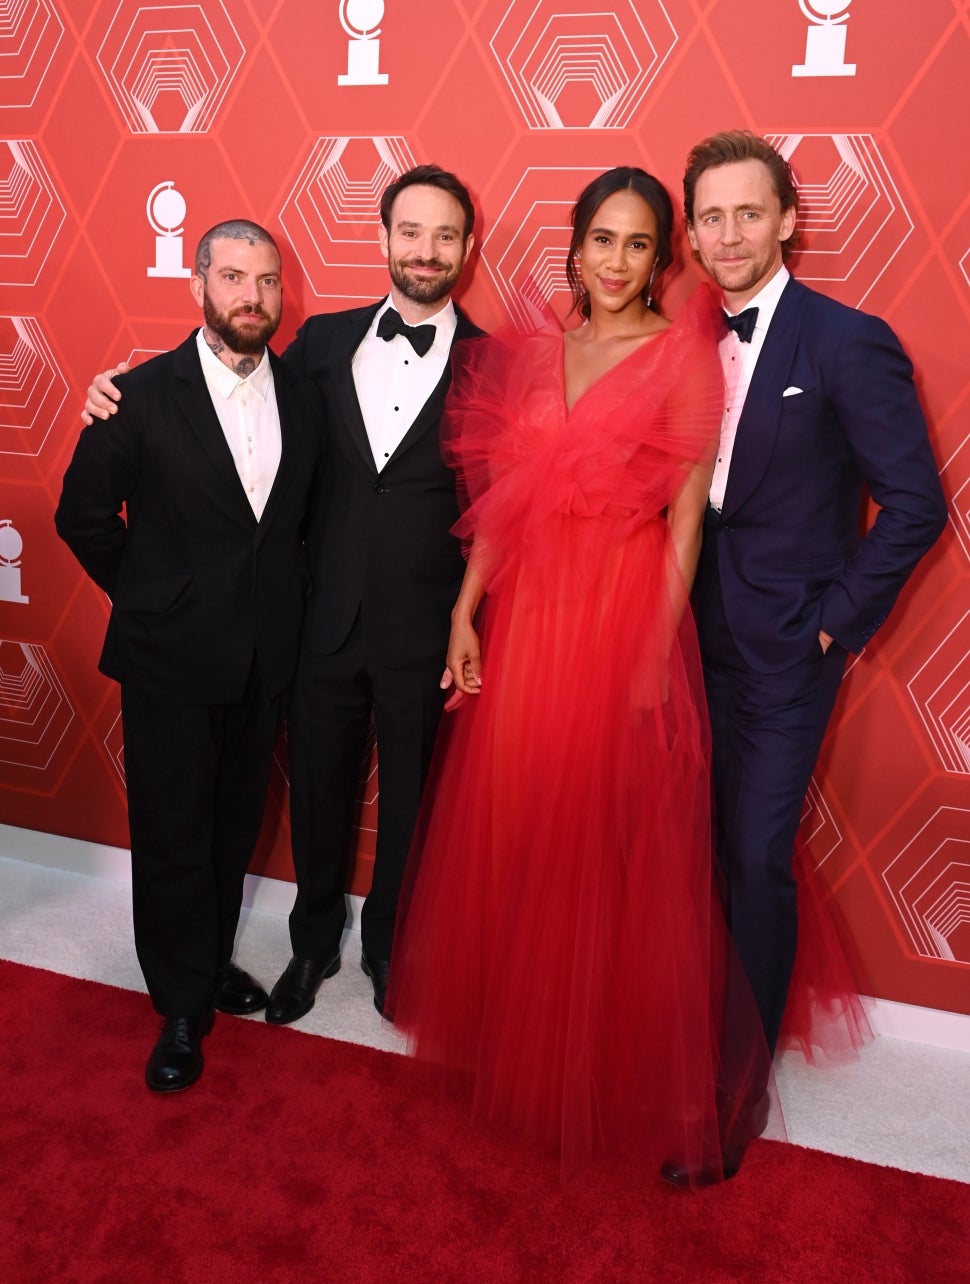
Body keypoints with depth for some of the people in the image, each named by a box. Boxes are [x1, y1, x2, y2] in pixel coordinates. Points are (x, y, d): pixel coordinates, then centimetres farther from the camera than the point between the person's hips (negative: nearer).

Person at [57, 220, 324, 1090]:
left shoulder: (305, 399, 2)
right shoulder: (143, 396, -9)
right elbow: (85, 515, -1)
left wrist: (288, 602, 5)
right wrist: (146, 596, 2)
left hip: (267, 660, 4)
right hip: (170, 661, -3)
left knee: (235, 827, 17)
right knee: (173, 838, 8)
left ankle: (214, 962, 39)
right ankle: (184, 1007, 27)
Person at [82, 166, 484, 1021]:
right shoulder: (325, 341, 4)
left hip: (426, 631, -2)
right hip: (327, 621, 3)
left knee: (410, 800, 15)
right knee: (317, 790, 17)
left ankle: (388, 945, 41)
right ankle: (314, 942, 43)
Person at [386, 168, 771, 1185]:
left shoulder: (685, 354, -2)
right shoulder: (535, 354, 11)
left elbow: (686, 518, -7)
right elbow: (499, 499, 9)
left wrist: (656, 657, -12)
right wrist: (465, 612, 2)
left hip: (625, 619, -4)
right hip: (524, 616, 5)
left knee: (611, 851, 5)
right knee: (509, 832, 13)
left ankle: (613, 1065, 28)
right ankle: (511, 1033, 37)